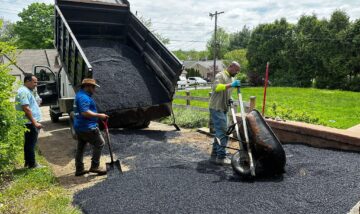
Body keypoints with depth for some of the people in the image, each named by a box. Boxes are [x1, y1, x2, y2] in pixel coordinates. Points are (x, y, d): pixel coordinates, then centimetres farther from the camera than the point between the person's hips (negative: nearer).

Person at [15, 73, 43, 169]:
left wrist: (36, 122, 22)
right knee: (31, 143, -2)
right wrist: (35, 122, -23)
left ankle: (28, 162, 28)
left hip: (31, 123, 11)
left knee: (29, 143, 17)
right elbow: (26, 109, -24)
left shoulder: (27, 91, 17)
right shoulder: (24, 91, -16)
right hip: (30, 123, -11)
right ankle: (32, 164, 6)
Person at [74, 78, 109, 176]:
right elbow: (85, 112, -29)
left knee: (80, 147, 15)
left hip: (79, 127, 11)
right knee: (99, 143, -1)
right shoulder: (84, 97, -18)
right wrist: (99, 115, -21)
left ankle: (79, 169, 23)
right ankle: (94, 166, 3)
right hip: (87, 127, -11)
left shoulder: (79, 95, 17)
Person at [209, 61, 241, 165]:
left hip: (223, 109, 10)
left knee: (220, 132, 12)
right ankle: (221, 157, -5)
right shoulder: (220, 76, -10)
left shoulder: (231, 78, 19)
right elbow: (216, 87, -30)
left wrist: (230, 99, 9)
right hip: (216, 108, -10)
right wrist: (231, 85, -36)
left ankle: (214, 155, 21)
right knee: (222, 132, -10)